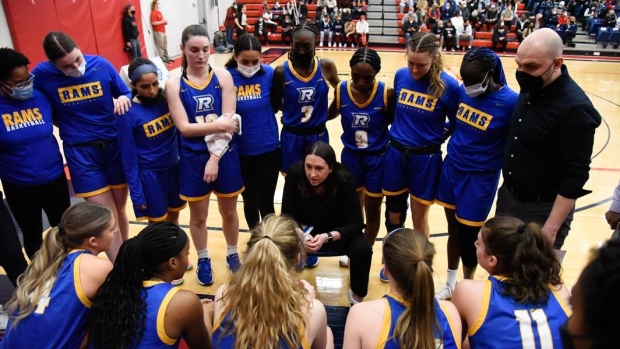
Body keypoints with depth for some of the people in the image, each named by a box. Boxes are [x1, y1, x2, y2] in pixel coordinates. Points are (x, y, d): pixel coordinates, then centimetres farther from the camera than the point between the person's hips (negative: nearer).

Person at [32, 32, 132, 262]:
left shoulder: (101, 65, -8)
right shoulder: (42, 75, -10)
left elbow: (126, 93, 5)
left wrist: (124, 99, -17)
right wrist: (67, 126, -2)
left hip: (115, 144, 2)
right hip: (81, 152, -1)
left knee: (119, 210, 15)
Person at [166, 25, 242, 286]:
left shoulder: (223, 77, -6)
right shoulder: (174, 84, -6)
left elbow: (229, 122, -12)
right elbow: (184, 127, -13)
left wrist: (215, 157, -16)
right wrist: (218, 125, -20)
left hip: (224, 155, 1)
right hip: (192, 159, 0)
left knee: (229, 211, 16)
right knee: (198, 216, 15)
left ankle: (232, 255, 39)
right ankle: (203, 260, 38)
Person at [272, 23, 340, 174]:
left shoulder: (326, 66, -7)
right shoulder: (282, 72, -11)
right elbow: (274, 106, -1)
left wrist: (328, 113, 7)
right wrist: (292, 106, -10)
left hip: (318, 136, 1)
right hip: (291, 137, -1)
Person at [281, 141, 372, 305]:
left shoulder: (344, 180, -27)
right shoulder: (294, 174, -25)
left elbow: (355, 223, -23)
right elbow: (288, 215, -17)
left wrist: (327, 237, -38)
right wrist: (301, 235, -37)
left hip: (338, 231, 0)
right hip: (305, 229, 1)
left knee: (362, 249, -28)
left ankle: (357, 296, 1)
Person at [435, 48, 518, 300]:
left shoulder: (510, 102, -17)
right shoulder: (463, 90, -1)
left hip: (479, 179, -5)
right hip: (451, 169, 5)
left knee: (467, 238, 7)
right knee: (453, 231, 17)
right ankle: (450, 283, 37)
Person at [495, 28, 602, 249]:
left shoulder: (575, 109, -23)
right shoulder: (529, 89, -1)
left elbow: (575, 178, -21)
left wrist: (551, 229, -21)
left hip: (543, 210, -7)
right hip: (507, 197, 7)